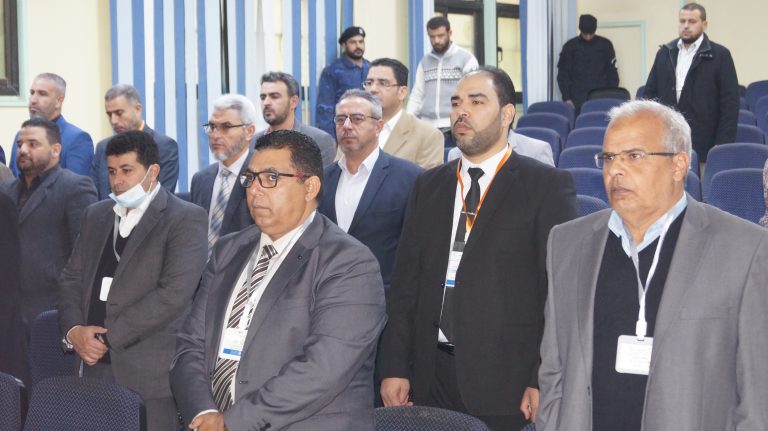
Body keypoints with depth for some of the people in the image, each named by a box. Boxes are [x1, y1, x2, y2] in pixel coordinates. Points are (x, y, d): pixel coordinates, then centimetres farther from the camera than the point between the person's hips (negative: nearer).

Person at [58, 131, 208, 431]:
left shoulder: (185, 219, -5)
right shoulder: (95, 215, 18)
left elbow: (174, 293, -15)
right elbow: (72, 279, 17)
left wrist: (108, 337, -13)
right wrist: (73, 331, -3)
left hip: (150, 372, -5)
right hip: (94, 365, 6)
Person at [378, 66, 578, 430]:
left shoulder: (547, 186, -2)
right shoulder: (428, 186, 13)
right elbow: (406, 280, 12)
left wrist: (545, 381, -12)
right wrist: (394, 366, 5)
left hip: (507, 380, -4)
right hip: (434, 376, 4)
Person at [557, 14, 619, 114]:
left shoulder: (605, 45, 7)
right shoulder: (570, 46, 5)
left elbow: (612, 73, 9)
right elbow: (563, 75, 4)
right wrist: (567, 98, -6)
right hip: (578, 100, 0)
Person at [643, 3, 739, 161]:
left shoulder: (720, 55, 1)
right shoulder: (665, 53, 14)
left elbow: (730, 103, -2)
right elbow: (650, 94, 15)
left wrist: (723, 147, -9)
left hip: (703, 146, -3)